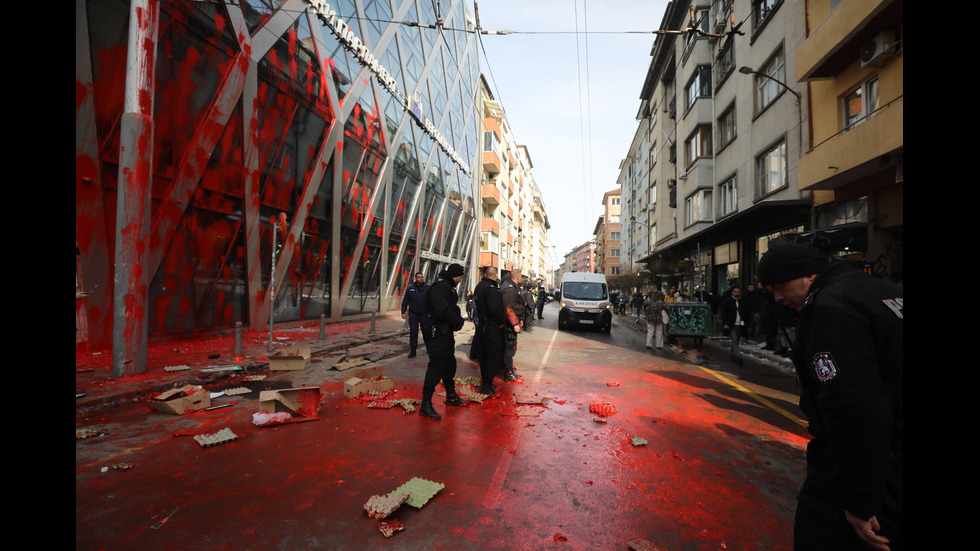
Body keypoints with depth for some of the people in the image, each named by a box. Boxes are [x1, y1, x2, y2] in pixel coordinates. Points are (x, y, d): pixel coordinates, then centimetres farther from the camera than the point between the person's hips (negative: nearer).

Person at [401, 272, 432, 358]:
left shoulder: (428, 288, -2)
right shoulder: (410, 288, 3)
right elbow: (405, 301, 7)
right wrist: (403, 312, 1)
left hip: (425, 314, -1)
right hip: (413, 314, 1)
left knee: (427, 331, 8)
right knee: (413, 332, 4)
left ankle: (428, 347, 27)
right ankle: (413, 350, 12)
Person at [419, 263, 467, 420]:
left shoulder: (448, 286, 16)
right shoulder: (440, 286, -18)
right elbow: (442, 311, -29)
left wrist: (457, 319, 2)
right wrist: (459, 321, -16)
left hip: (447, 333, 11)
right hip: (439, 333, -11)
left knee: (450, 364, 19)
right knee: (436, 367, -7)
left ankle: (451, 396, 34)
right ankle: (425, 404, 3)